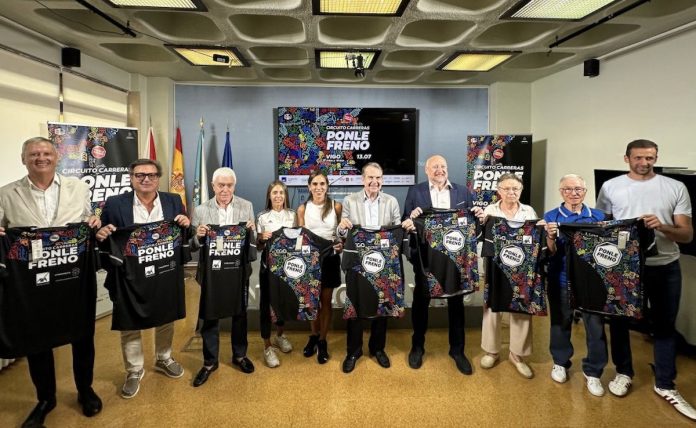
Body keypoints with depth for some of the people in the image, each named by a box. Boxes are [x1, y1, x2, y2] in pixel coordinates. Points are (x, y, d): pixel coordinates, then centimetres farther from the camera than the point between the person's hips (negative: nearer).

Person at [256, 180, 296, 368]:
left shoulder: (292, 215, 5)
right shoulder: (262, 217, -2)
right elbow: (257, 247, -1)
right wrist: (262, 238, -21)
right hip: (268, 264, -3)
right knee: (266, 302, 2)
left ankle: (280, 335, 37)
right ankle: (267, 347, 13)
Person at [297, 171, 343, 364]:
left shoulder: (336, 206, -2)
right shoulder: (303, 209, 2)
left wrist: (341, 245, -16)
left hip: (330, 258, -1)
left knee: (326, 301, 6)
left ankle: (322, 341, 20)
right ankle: (314, 336, 31)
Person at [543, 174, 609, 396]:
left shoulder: (598, 216, 6)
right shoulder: (551, 217, 0)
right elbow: (550, 252, -6)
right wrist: (551, 236, -27)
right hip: (561, 279, -1)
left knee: (596, 325, 2)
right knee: (561, 322, 12)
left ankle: (592, 371, 20)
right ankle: (560, 363, 33)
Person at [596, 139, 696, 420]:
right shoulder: (610, 187, 0)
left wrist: (663, 227, -21)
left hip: (666, 268, 1)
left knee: (665, 325, 11)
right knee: (619, 320, 12)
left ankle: (665, 385, 28)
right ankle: (624, 373, 33)